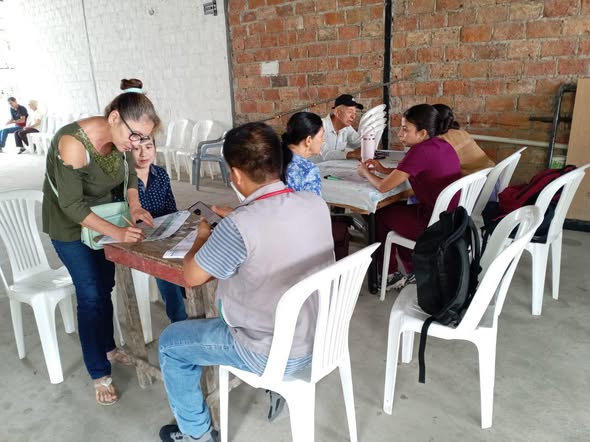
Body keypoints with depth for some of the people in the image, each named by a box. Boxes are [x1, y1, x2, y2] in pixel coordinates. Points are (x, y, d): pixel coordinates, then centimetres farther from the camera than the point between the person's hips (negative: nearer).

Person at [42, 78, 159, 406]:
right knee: (91, 296, -4)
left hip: (103, 216, 6)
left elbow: (130, 175, 0)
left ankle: (108, 348, 37)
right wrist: (116, 233, -36)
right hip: (70, 226, -6)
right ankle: (100, 375, 12)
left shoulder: (121, 137, -16)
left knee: (105, 286, 16)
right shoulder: (73, 144, -34)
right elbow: (71, 205, -29)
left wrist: (134, 206, -18)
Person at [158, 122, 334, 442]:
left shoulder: (239, 226, -29)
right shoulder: (316, 204, -9)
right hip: (320, 336, 7)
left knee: (170, 343, 14)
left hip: (274, 354, -7)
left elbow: (192, 276, -13)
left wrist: (203, 237, 5)